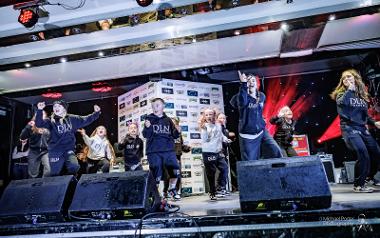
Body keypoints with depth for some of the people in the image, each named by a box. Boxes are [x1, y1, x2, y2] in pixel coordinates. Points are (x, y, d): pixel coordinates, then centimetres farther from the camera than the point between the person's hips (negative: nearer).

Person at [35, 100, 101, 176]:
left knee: (74, 167, -22)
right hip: (55, 151, 0)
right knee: (55, 173, 4)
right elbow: (39, 124, -13)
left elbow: (86, 120, 13)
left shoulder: (72, 119, 7)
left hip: (69, 150, 1)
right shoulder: (51, 121, 2)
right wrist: (40, 110, -26)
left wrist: (96, 113, 3)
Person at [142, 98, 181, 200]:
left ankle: (172, 189, 25)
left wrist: (178, 131, -7)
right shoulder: (149, 119, 3)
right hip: (154, 152, -2)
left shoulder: (168, 120, 10)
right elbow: (146, 135, -6)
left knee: (175, 170, -1)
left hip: (169, 150, 3)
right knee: (156, 174, 1)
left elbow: (174, 135, 14)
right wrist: (147, 127, -26)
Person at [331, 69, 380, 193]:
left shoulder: (362, 95, 16)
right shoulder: (341, 93, 2)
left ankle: (369, 176, 32)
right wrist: (350, 89, -14)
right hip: (349, 128, -6)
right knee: (363, 154, -21)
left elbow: (365, 114, 22)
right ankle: (358, 185, -8)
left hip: (362, 128, 6)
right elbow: (342, 102, -24)